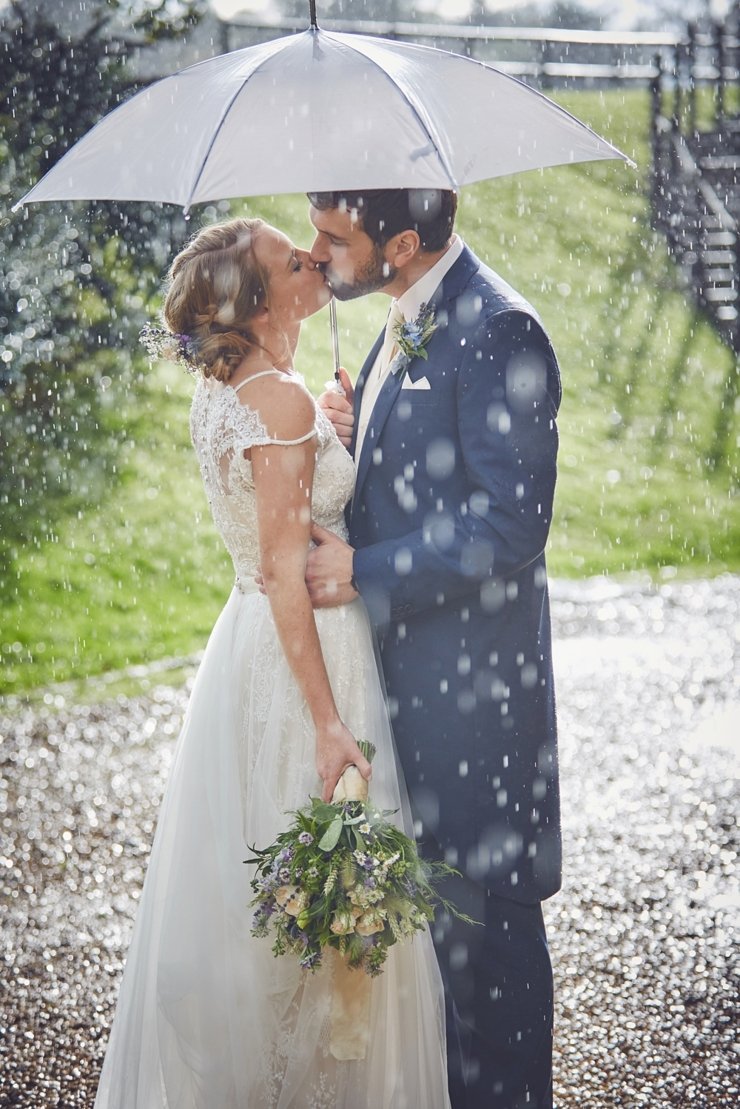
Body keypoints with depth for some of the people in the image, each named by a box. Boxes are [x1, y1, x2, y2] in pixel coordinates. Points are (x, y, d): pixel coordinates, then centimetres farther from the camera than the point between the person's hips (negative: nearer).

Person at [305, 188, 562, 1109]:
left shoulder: (498, 333, -20)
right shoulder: (409, 323, 10)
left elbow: (509, 527, -23)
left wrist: (364, 572, -18)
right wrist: (358, 435, -1)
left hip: (471, 678, -9)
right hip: (408, 662, 9)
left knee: (485, 910, 4)